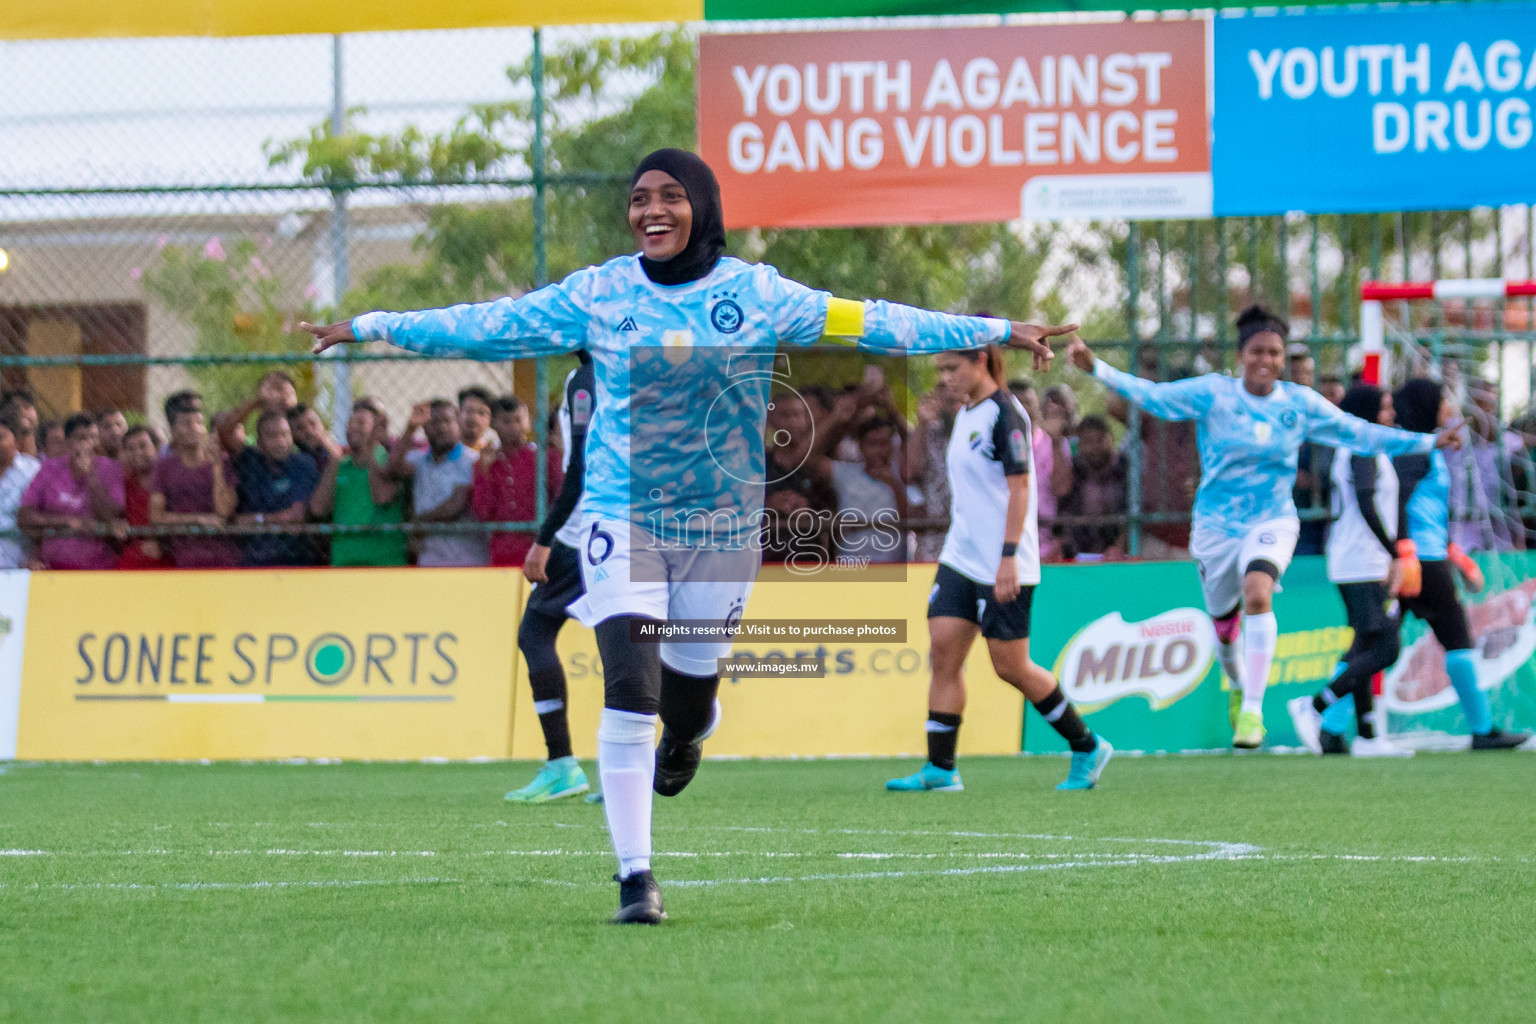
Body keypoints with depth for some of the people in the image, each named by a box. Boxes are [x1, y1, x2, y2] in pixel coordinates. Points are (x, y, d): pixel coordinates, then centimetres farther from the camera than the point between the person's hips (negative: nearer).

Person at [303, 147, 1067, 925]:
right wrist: (372, 328, 3)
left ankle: (685, 737, 50)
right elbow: (486, 326, 3)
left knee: (689, 697, 9)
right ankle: (636, 881, -9)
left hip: (722, 523, 1)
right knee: (629, 696, -15)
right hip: (622, 517, -1)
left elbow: (870, 325, -1)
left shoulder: (755, 295, -2)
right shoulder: (597, 295, -2)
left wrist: (996, 332, -4)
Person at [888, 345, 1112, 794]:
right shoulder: (965, 414, 13)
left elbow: (1019, 488, -18)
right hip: (961, 559, 9)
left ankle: (1087, 748, 12)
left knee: (1010, 667, -3)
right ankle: (940, 769, -1)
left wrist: (1008, 556, -23)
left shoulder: (1004, 413, -14)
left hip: (1004, 568, -9)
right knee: (943, 653, -2)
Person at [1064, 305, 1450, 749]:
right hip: (1217, 524, 1)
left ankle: (1253, 710, -25)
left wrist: (1426, 442, 2)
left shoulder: (1301, 403, -1)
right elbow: (1152, 396, -8)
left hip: (1272, 523, -1)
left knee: (1257, 592, -30)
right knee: (1225, 625, 10)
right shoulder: (1213, 394, -6)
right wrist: (1096, 368, -19)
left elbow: (1358, 433, 6)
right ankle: (1238, 686, 46)